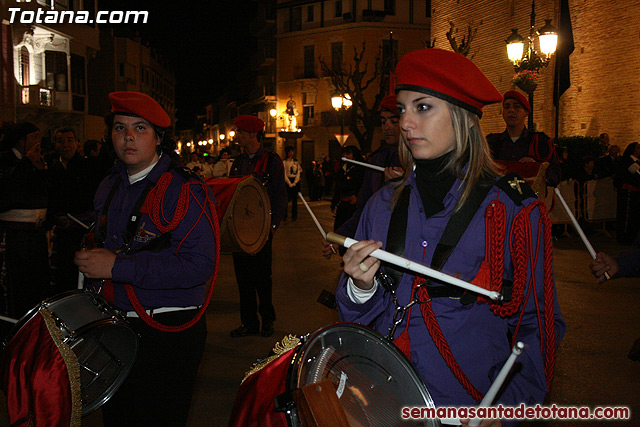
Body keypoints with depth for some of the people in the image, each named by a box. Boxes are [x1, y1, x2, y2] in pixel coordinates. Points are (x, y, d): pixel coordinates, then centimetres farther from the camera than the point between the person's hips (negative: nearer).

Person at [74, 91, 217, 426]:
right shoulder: (109, 188, 9)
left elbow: (199, 266, -27)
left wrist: (117, 267, -25)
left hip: (168, 334, -7)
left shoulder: (185, 191, -17)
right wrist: (91, 264, 6)